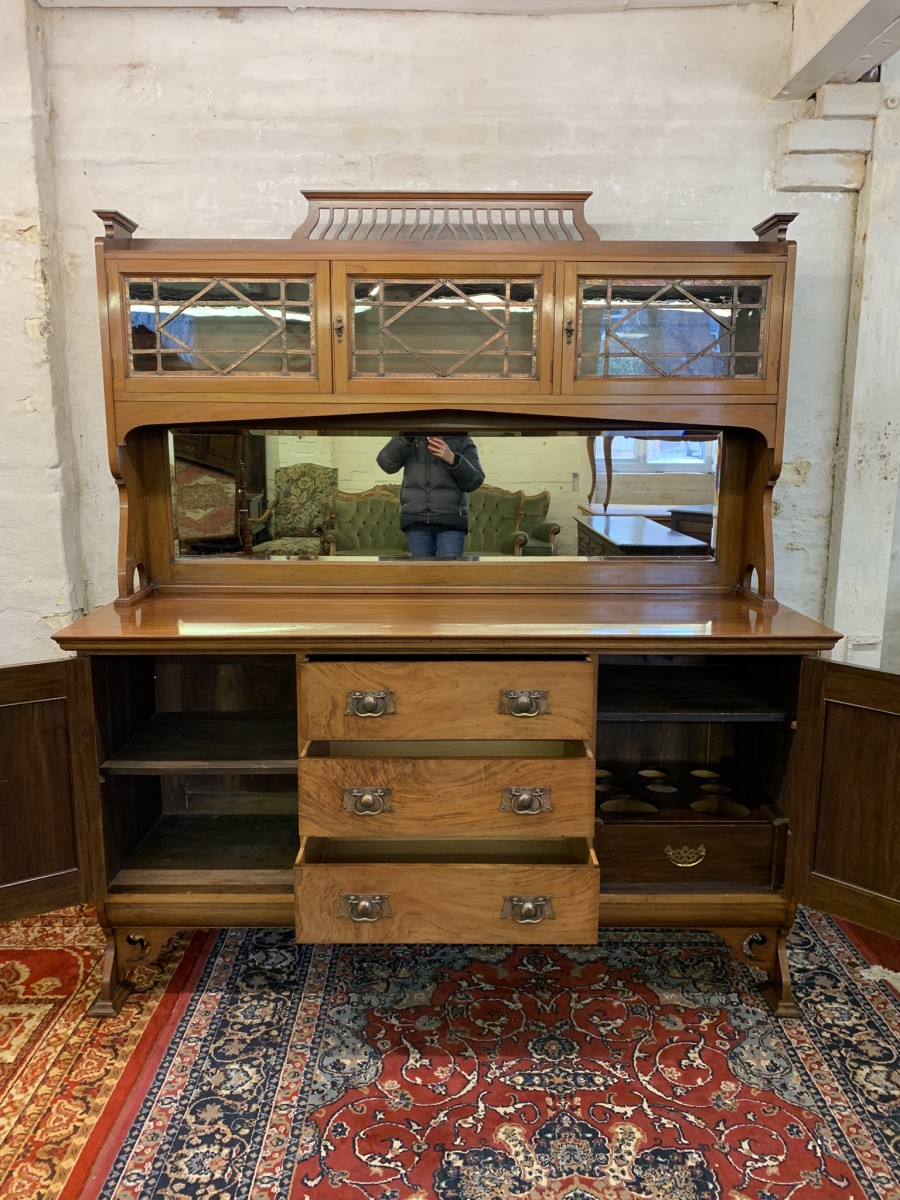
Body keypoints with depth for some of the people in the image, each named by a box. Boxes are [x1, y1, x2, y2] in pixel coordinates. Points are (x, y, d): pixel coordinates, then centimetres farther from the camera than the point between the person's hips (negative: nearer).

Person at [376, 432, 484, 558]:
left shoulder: (461, 439, 5)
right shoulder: (411, 439, 10)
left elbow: (474, 481, -3)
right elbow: (387, 463, -5)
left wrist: (452, 459, -21)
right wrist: (407, 435, -17)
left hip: (450, 521, -2)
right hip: (416, 521, 2)